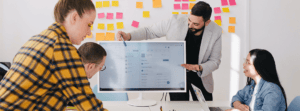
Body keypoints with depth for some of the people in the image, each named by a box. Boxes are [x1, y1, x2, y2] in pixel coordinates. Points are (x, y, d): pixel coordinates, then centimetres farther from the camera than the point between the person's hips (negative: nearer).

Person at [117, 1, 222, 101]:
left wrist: (200, 68, -27)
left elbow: (215, 61, -7)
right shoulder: (176, 21, -19)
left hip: (200, 77, 2)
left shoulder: (216, 32, -16)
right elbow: (150, 31, -6)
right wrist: (128, 36, -22)